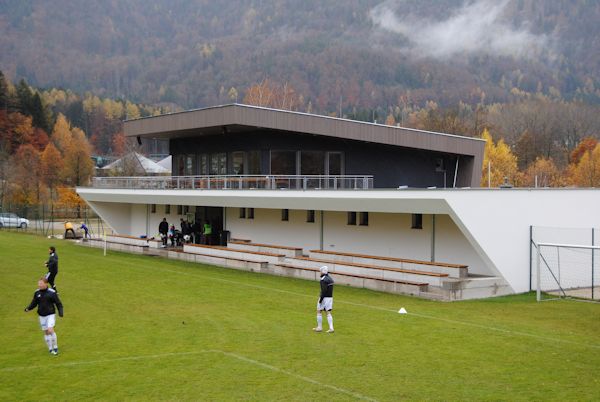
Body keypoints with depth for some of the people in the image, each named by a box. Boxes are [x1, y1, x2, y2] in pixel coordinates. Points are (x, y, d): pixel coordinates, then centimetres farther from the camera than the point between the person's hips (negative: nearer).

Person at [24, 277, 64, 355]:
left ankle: (55, 347, 1)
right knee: (46, 332, 8)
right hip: (42, 316, 4)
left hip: (51, 315, -4)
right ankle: (50, 349, 20)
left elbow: (58, 303, -4)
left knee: (50, 330, -17)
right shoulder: (37, 293, 1)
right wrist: (28, 308, -7)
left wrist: (60, 312, -16)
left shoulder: (52, 293, -11)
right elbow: (34, 303, 10)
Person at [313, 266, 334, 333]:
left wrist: (321, 299, -19)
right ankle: (331, 328, -1)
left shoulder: (323, 280, -17)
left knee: (319, 312, 7)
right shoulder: (330, 279, 11)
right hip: (330, 297, 8)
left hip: (324, 297, -8)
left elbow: (324, 290, -23)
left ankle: (319, 327, 12)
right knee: (328, 313, 7)